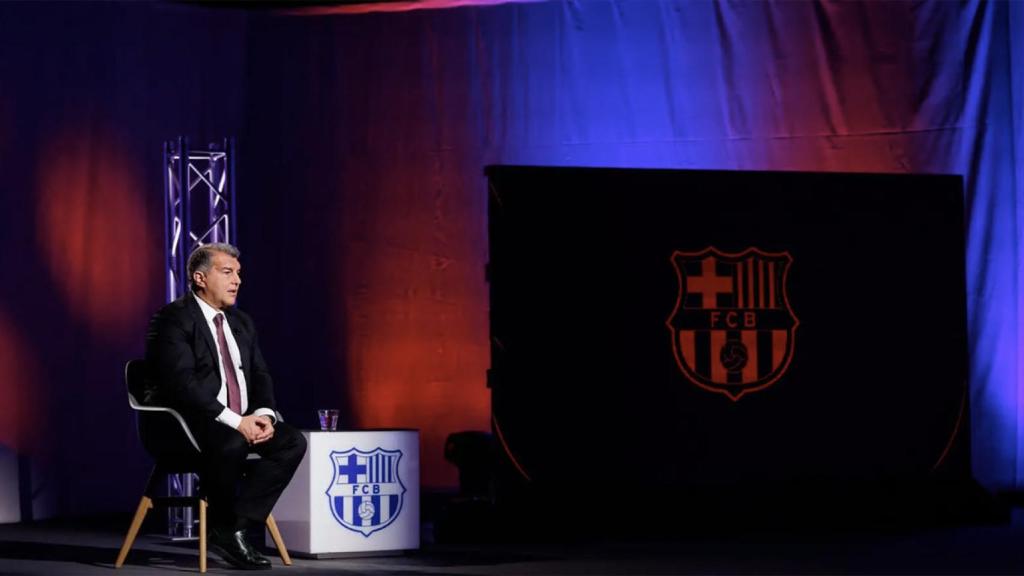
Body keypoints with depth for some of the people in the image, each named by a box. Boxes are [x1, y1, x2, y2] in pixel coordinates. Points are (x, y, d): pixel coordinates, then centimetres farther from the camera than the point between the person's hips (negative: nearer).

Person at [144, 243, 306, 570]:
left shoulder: (241, 323, 17)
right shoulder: (173, 319, -9)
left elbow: (260, 376, 14)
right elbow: (183, 382, -21)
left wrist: (263, 415, -9)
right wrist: (235, 422, -26)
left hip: (240, 422, 8)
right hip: (189, 426, -8)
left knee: (292, 443, -15)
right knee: (232, 443, -37)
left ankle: (236, 526, -13)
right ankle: (224, 530, -15)